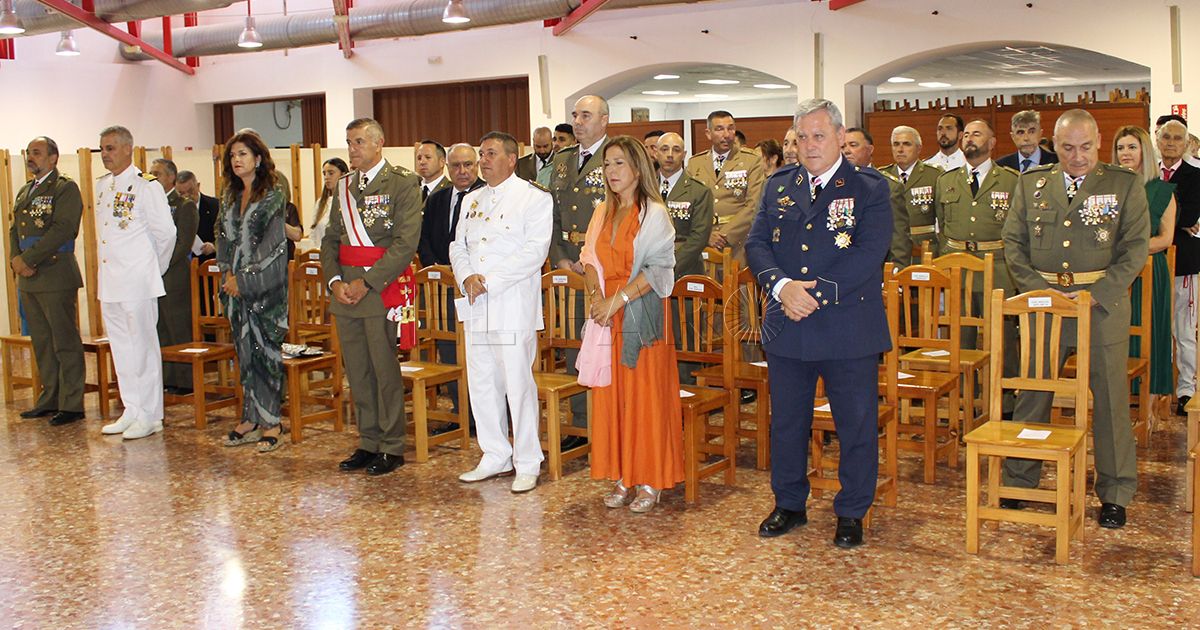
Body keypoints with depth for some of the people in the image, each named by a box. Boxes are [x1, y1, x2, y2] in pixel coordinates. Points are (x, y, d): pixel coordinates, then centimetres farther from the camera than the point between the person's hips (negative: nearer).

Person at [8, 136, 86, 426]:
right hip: (28, 279, 8)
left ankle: (71, 404, 0)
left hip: (56, 276, -8)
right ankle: (50, 399, 21)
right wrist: (16, 259, -3)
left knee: (65, 342, -4)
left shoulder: (66, 188, -5)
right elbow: (15, 230, 17)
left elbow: (62, 230, -16)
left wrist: (27, 259, -17)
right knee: (41, 342, 12)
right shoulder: (24, 192, 20)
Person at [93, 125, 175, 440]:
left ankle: (150, 416, 5)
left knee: (143, 347, -2)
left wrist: (154, 268, 3)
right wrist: (102, 274, 15)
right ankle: (132, 410, 21)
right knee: (121, 348, 12)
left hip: (137, 280, -7)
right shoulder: (101, 186, 13)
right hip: (108, 280, 7)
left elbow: (165, 231, -6)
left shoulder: (146, 187, -9)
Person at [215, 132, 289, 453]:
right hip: (235, 284, 6)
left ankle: (271, 424, 4)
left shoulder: (273, 196, -7)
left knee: (266, 351, -3)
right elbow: (223, 237, 15)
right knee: (244, 352, 9)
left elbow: (272, 244, -12)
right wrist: (228, 274, 1)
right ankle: (250, 420, 16)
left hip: (265, 286, -6)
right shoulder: (229, 197, 14)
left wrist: (244, 279, -12)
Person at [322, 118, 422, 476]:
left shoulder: (402, 183, -5)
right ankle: (368, 443, 20)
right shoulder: (344, 186, 16)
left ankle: (392, 447, 9)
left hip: (381, 287, -6)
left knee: (385, 370, -2)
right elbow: (330, 240, 15)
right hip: (346, 289, 6)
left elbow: (407, 242, -13)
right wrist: (334, 280, -3)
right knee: (357, 371, 10)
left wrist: (367, 282, -16)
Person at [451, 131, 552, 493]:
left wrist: (489, 282, -16)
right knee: (482, 384, 11)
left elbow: (534, 251, -13)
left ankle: (527, 464, 6)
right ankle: (496, 456, 24)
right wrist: (467, 277, -5)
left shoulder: (534, 198, -3)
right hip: (477, 307, 7)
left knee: (518, 385, -5)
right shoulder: (472, 200, 19)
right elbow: (458, 246, 17)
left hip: (514, 305, -7)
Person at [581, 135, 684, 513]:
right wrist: (597, 296, -7)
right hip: (608, 313, 6)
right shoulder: (603, 213, 14)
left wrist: (618, 299, -17)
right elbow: (591, 260, 11)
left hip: (642, 314, -6)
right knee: (611, 395, 6)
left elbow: (659, 269, -12)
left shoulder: (653, 213, -5)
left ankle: (650, 480, 7)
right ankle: (623, 478, 15)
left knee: (646, 395, -2)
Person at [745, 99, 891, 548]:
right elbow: (757, 244, 2)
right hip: (786, 328, 4)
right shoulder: (778, 186, 10)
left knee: (857, 426, 6)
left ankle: (851, 513, 22)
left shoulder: (869, 187, -2)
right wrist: (782, 286, -16)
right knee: (786, 423, 14)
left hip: (849, 330, -3)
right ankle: (789, 505, 31)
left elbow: (868, 254, -13)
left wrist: (815, 292, -18)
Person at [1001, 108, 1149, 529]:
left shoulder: (1126, 185, 1)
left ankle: (1115, 494, 17)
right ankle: (1018, 481, 21)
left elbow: (1136, 248, -3)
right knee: (1031, 395, 7)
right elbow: (1013, 241, 7)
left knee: (1110, 399, 4)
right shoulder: (1031, 184, 8)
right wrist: (1038, 288, -6)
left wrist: (1096, 294, -13)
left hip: (1103, 302, -1)